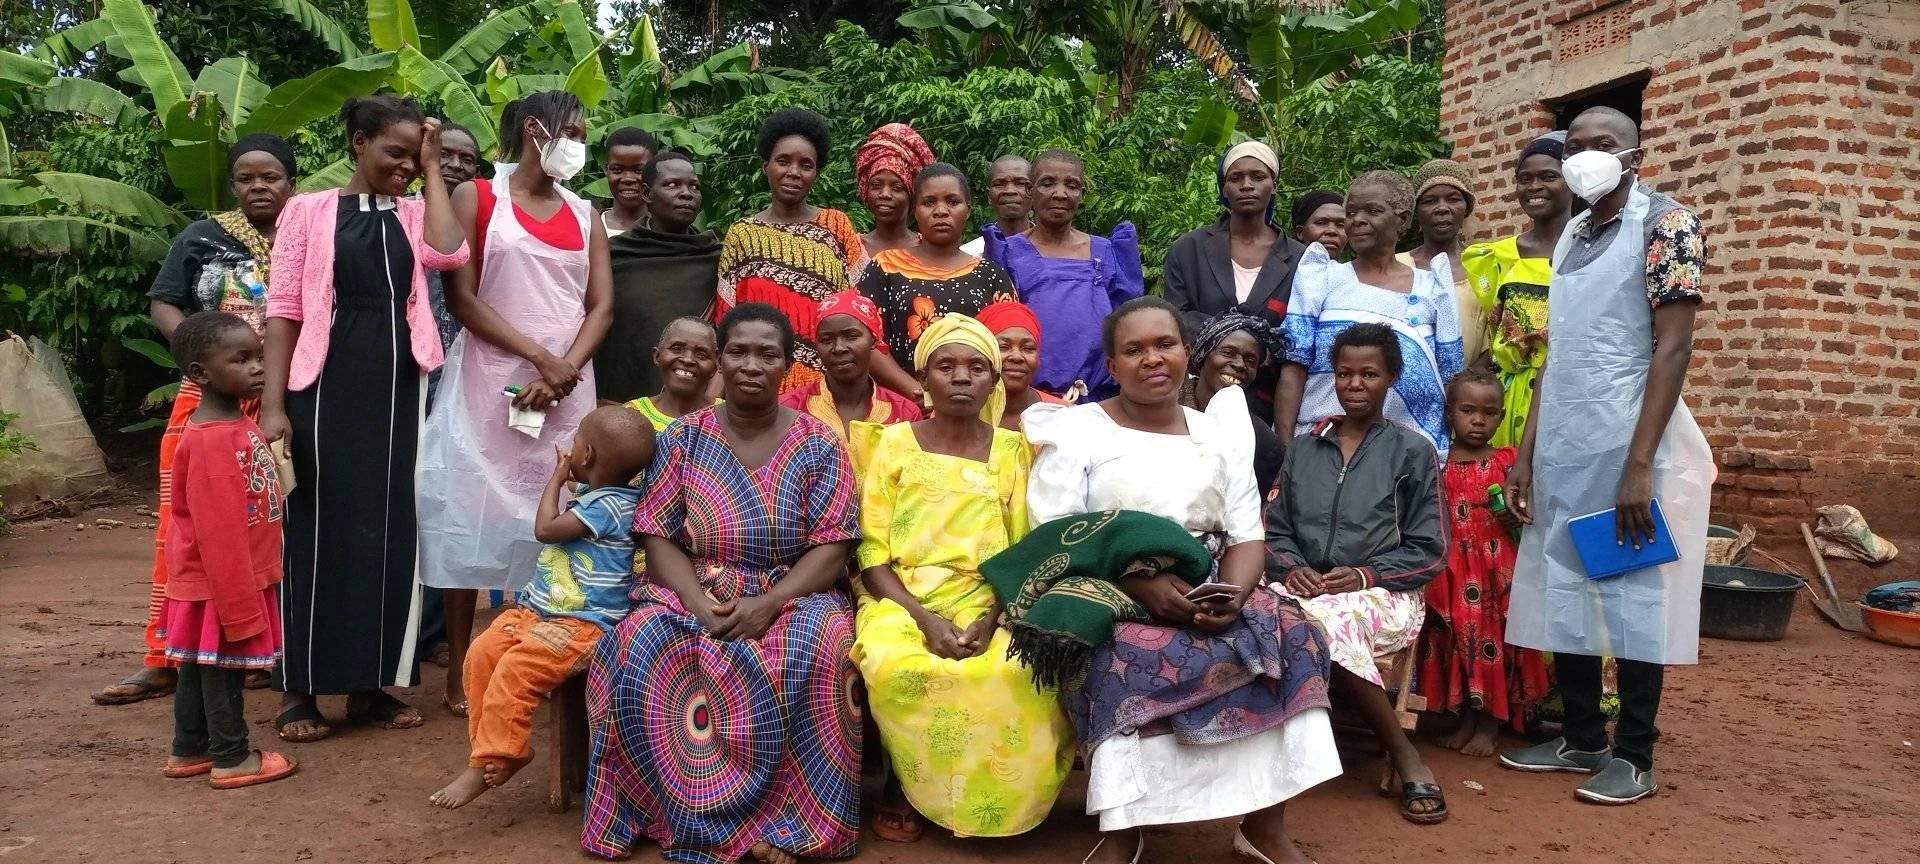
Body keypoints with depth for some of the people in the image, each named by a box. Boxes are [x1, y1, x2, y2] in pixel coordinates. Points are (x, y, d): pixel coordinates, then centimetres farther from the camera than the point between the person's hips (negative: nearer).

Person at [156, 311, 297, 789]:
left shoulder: (237, 424, 6)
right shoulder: (212, 440, -24)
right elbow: (217, 532, -25)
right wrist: (239, 603, -23)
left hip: (239, 578, 9)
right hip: (220, 584, -9)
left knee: (201, 665, 18)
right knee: (223, 668, 3)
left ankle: (189, 750, 30)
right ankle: (232, 758, 15)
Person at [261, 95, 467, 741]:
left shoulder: (414, 214, 11)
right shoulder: (308, 209, 3)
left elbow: (449, 254, -12)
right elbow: (283, 309, -2)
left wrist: (432, 170, -2)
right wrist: (273, 404, -10)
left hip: (397, 388, 3)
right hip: (325, 386, -3)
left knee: (387, 530, 6)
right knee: (317, 529, 2)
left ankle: (370, 683, 17)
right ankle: (299, 689, 12)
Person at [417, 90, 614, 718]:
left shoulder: (585, 215, 14)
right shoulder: (476, 199, 2)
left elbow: (601, 306, 6)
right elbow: (462, 298, -6)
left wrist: (566, 370, -11)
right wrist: (540, 357, -14)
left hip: (568, 390, 3)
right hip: (490, 383, -3)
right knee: (473, 514, 0)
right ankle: (459, 667, 9)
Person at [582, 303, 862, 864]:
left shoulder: (817, 444, 2)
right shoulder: (684, 438, 5)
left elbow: (831, 547, -5)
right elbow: (660, 539, 0)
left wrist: (769, 604, -20)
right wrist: (699, 604, -17)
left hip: (793, 597, -1)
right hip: (694, 595, 2)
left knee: (815, 653, -34)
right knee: (640, 646, -30)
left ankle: (785, 818, -18)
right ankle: (715, 819, -19)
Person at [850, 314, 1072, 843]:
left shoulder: (1013, 451, 8)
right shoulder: (892, 443, 3)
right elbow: (872, 552, -2)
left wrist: (991, 617, -14)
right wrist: (924, 618, -17)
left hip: (986, 601, 1)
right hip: (901, 598, -1)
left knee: (1018, 672, -31)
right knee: (896, 667, -35)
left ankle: (984, 798, -2)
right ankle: (902, 784, -4)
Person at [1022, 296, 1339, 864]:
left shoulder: (1219, 430, 14)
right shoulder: (1074, 429, 2)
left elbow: (1246, 536, 8)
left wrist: (1233, 594, -15)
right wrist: (1142, 584, -21)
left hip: (1207, 600, 4)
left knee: (1290, 632, -23)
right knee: (1131, 660, -35)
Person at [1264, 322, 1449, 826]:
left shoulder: (1412, 450, 8)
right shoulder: (1304, 448, 18)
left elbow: (1430, 552, 3)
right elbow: (1274, 530, 15)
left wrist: (1365, 575, -12)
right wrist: (1291, 568, -7)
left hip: (1384, 594, -3)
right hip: (1305, 587, 3)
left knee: (1328, 617, -38)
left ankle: (1403, 755, -19)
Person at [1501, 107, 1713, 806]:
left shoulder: (1666, 224, -5)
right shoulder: (1571, 236, 15)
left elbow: (1673, 347, -12)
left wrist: (1639, 465, -19)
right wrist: (1527, 452, 11)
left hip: (1627, 446, -7)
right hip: (1563, 449, 7)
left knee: (1632, 598, 1)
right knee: (1563, 594, 10)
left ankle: (1635, 756, 13)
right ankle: (1582, 739, 23)